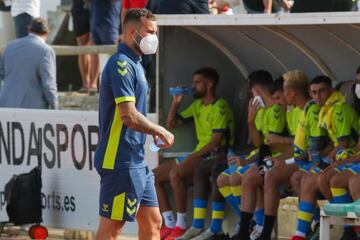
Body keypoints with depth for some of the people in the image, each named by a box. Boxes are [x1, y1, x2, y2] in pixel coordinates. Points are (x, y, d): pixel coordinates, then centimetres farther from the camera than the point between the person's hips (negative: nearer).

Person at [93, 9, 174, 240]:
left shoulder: (134, 64, 17)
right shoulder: (121, 65, -16)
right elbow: (129, 116, -23)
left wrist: (154, 132, 11)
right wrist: (161, 132, -10)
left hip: (137, 160, 10)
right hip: (120, 162, -10)